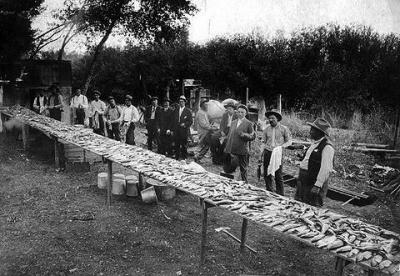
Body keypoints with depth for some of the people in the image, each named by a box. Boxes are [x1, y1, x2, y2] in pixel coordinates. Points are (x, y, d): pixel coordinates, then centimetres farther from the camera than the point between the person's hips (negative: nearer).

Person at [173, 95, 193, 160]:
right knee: (177, 145, 4)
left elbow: (191, 121, 0)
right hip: (176, 130, 4)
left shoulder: (188, 111, 3)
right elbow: (174, 120, 16)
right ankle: (177, 158, 12)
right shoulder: (176, 110, 16)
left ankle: (184, 158, 7)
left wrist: (185, 124, -14)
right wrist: (173, 129, 7)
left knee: (184, 145, -1)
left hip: (184, 130, -4)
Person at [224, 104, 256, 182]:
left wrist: (244, 135, -19)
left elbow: (253, 136, -2)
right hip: (232, 150, 5)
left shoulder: (249, 123, -1)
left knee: (243, 169, 6)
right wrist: (226, 148, 14)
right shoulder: (233, 123, 15)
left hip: (242, 150, -5)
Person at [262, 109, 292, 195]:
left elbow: (289, 141, 5)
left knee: (278, 175, -3)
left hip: (278, 153, -3)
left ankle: (280, 195, 7)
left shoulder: (284, 129, 0)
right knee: (266, 174, 7)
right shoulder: (266, 129, 9)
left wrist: (281, 146, -14)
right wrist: (261, 153, 2)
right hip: (267, 153, 3)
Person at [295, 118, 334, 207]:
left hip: (314, 182, -9)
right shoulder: (315, 143, 12)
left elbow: (325, 169, -24)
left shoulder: (327, 147, -19)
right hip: (304, 181, 10)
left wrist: (317, 185, -26)